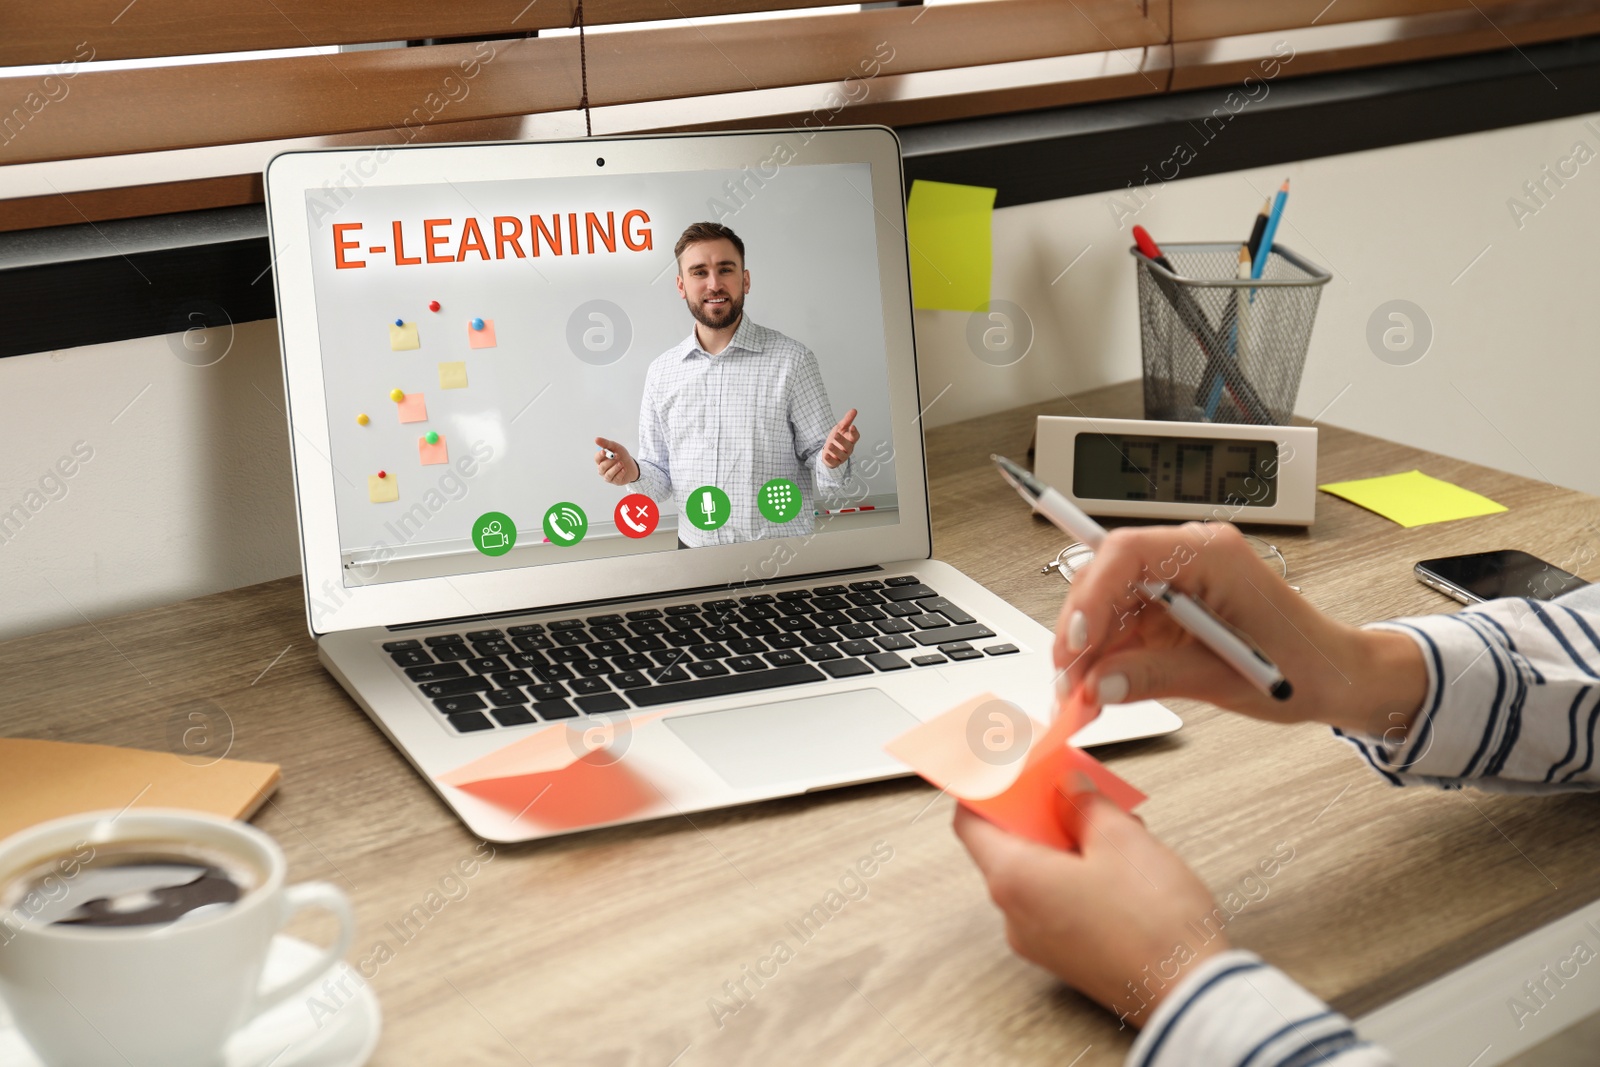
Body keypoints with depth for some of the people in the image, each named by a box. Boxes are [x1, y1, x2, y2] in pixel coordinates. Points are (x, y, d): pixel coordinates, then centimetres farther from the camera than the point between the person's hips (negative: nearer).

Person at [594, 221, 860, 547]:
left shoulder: (791, 359, -5)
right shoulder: (661, 371, 5)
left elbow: (817, 454, -2)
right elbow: (662, 477, 11)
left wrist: (831, 461, -24)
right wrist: (634, 472, -10)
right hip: (695, 548, 3)